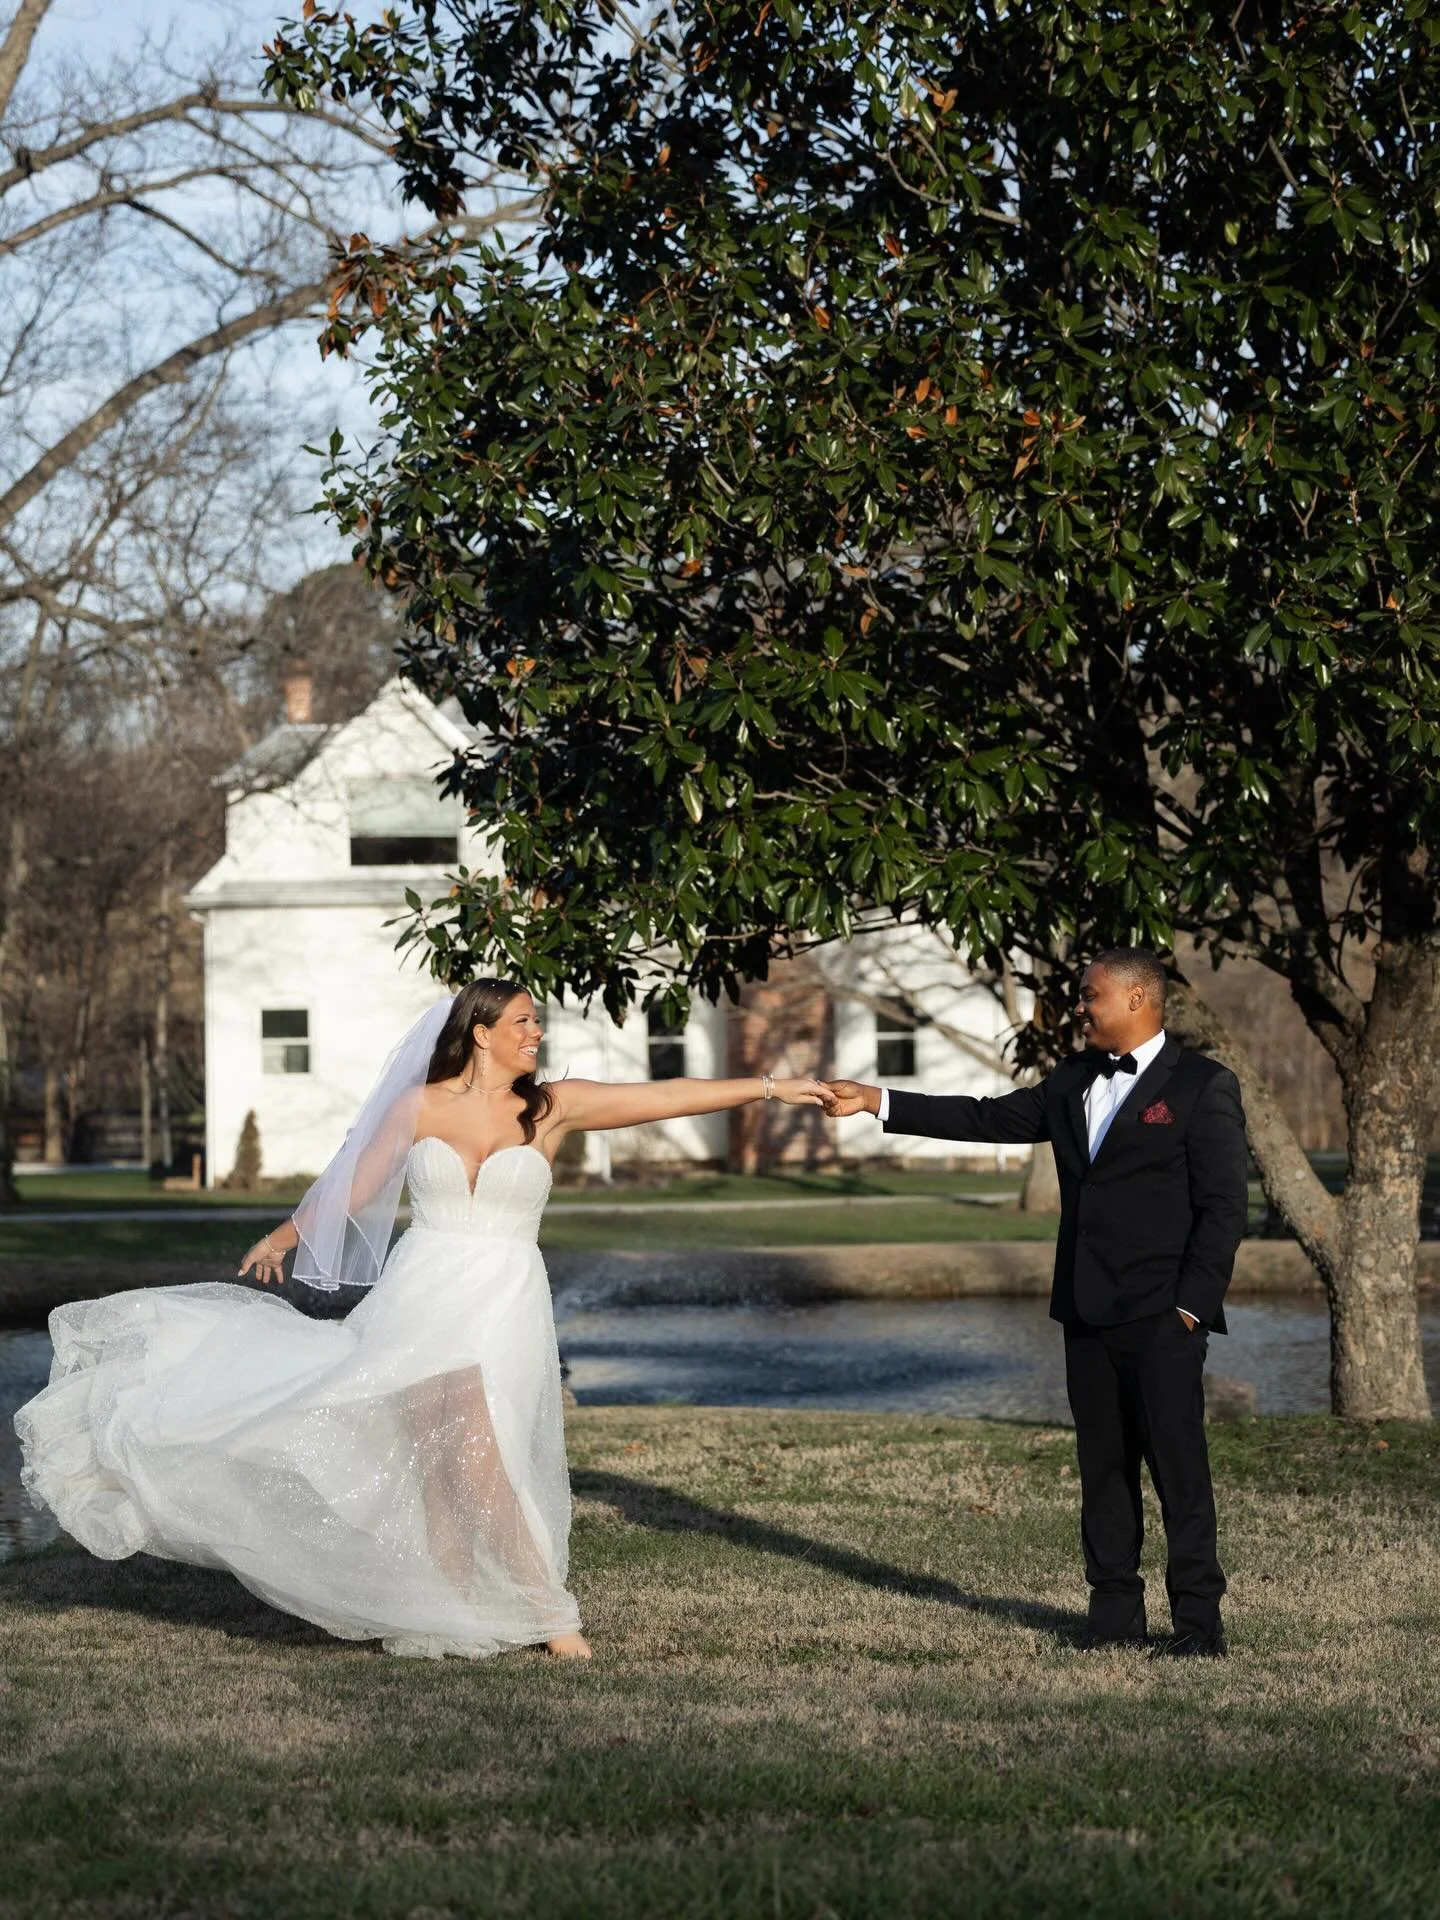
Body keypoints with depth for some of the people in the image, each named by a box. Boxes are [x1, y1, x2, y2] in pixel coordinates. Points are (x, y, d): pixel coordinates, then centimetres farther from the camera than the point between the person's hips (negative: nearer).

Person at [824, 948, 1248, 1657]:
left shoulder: (1203, 1086, -5)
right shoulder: (1074, 1081, 15)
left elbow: (1225, 1203, -8)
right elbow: (987, 1118, 15)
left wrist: (1192, 1305, -13)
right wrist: (878, 1103, 10)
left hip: (1162, 1318, -7)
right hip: (1088, 1317, 7)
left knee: (1178, 1466, -6)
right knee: (1103, 1469, 9)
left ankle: (1198, 1622, -1)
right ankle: (1115, 1617, 15)